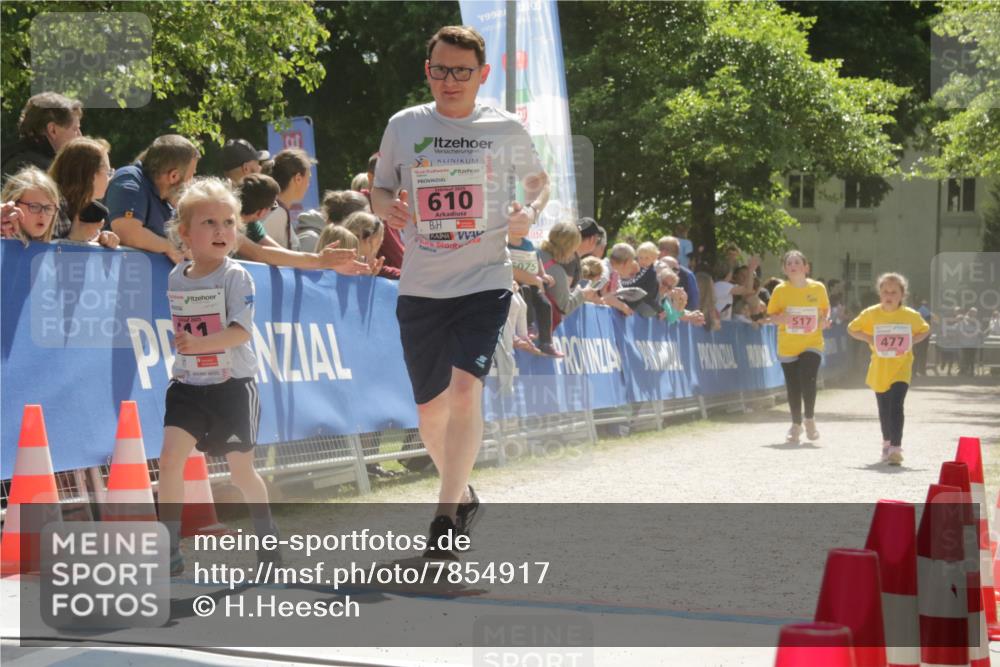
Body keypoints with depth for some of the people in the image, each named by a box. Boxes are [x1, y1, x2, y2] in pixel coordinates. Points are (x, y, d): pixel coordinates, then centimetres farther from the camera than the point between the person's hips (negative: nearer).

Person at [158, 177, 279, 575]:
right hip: (188, 385, 4)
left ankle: (268, 538, 29)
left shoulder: (235, 277, -11)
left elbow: (241, 331, -21)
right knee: (170, 457, -13)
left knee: (241, 469, 5)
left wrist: (201, 343, -32)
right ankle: (170, 551, -7)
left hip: (232, 385, -3)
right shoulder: (175, 279, 3)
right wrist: (184, 353, 11)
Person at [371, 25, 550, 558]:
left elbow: (538, 180, 16)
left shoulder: (505, 129, 0)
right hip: (420, 287, 3)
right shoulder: (404, 125, 3)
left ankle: (447, 513, -12)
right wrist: (387, 207, -10)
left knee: (465, 390, -20)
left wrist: (530, 212, -6)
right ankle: (462, 494, 35)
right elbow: (380, 191, 14)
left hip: (484, 280, -3)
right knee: (430, 408, 10)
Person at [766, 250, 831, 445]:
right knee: (793, 387, 6)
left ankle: (810, 419, 3)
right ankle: (796, 424, 26)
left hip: (812, 344, -1)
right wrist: (780, 318, -21)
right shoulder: (780, 290, -4)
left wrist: (824, 321, -9)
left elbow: (825, 309, 12)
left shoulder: (818, 288, -2)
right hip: (787, 346, 1)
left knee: (808, 379, -19)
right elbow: (772, 315, 1)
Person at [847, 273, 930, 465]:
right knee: (884, 410, 15)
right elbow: (852, 329, 5)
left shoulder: (911, 316, -7)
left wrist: (912, 341, -8)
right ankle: (887, 443, 39)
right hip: (879, 368, 2)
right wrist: (869, 338, -11)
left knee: (896, 407, -18)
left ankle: (896, 449, -18)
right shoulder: (871, 314, -7)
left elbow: (925, 330, 11)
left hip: (901, 368, -2)